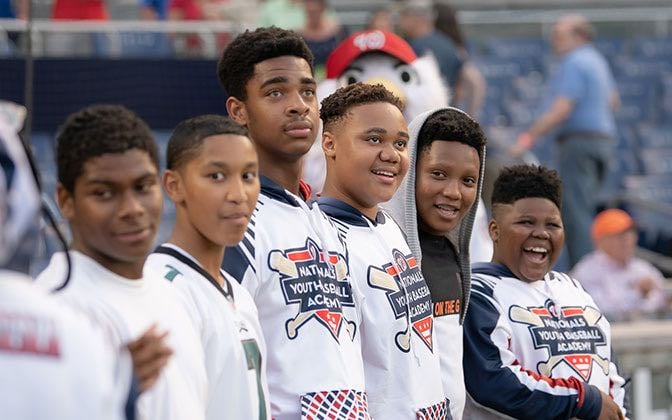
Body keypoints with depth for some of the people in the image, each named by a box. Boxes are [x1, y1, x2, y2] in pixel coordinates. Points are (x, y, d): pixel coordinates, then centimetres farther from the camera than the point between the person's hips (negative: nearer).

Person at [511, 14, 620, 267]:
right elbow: (612, 100, 31)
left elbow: (561, 110, -20)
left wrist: (529, 136, -17)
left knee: (575, 211, -14)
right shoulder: (596, 60, 18)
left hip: (579, 142, -10)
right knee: (585, 210, 13)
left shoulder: (574, 65, -13)